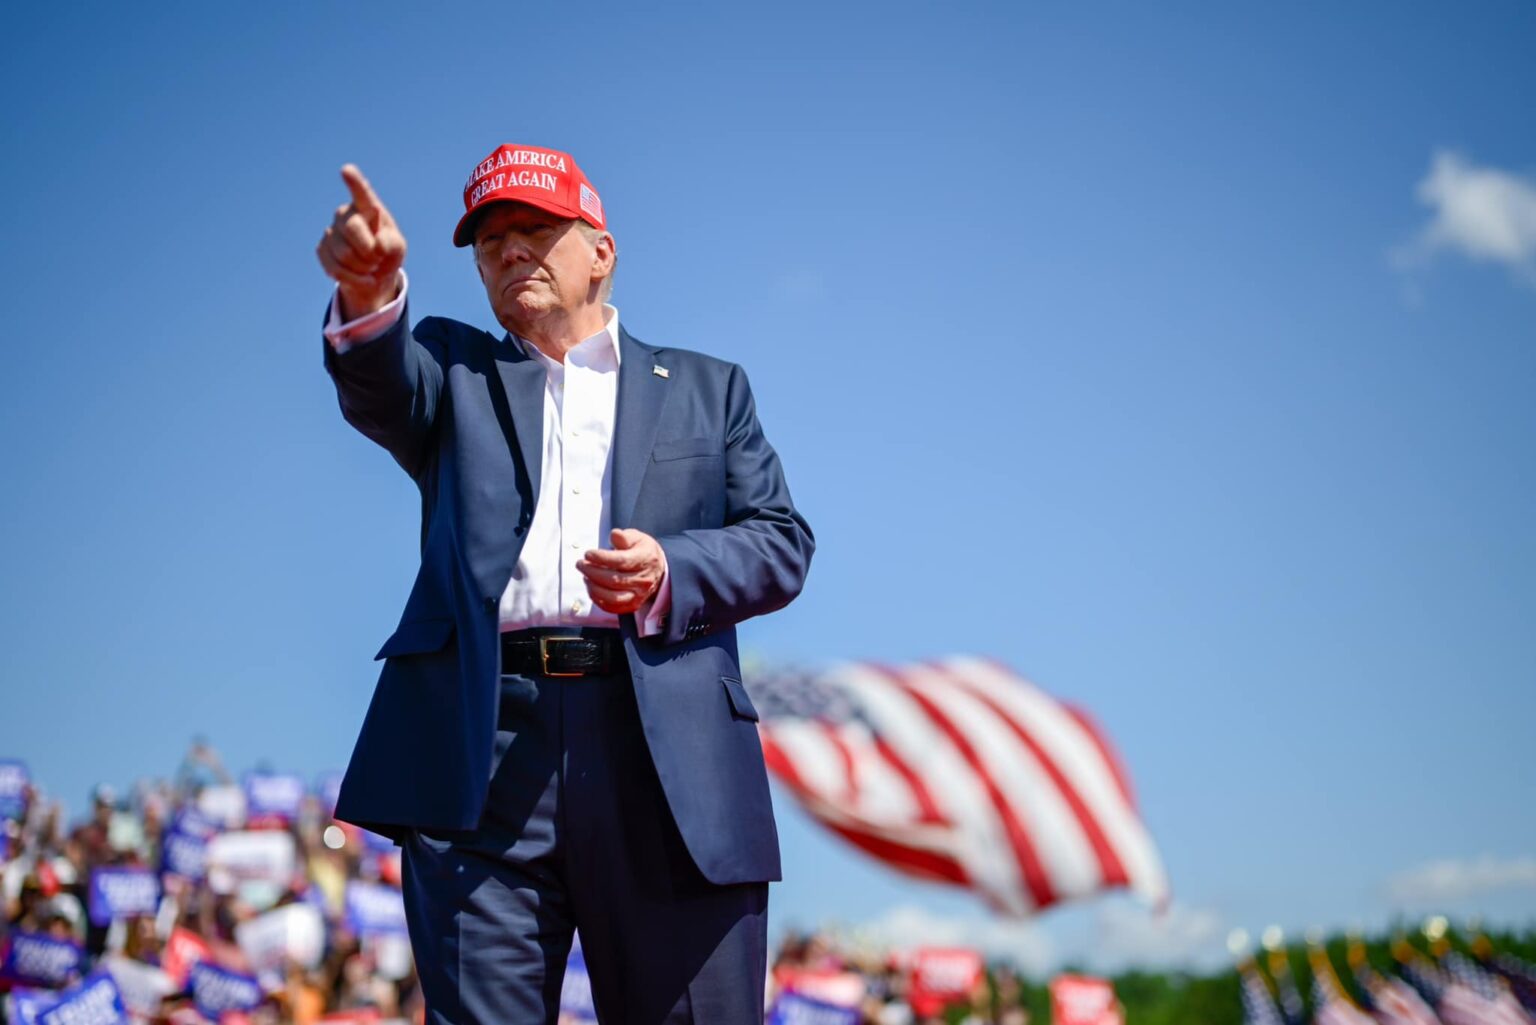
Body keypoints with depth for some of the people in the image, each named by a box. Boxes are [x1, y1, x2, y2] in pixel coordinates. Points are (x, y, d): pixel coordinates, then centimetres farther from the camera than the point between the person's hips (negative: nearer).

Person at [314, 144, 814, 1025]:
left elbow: (782, 543, 11)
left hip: (671, 762, 1)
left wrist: (668, 571, -10)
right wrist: (369, 293, -27)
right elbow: (379, 386, -4)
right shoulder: (454, 372, 20)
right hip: (481, 758, 0)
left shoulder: (707, 388, 22)